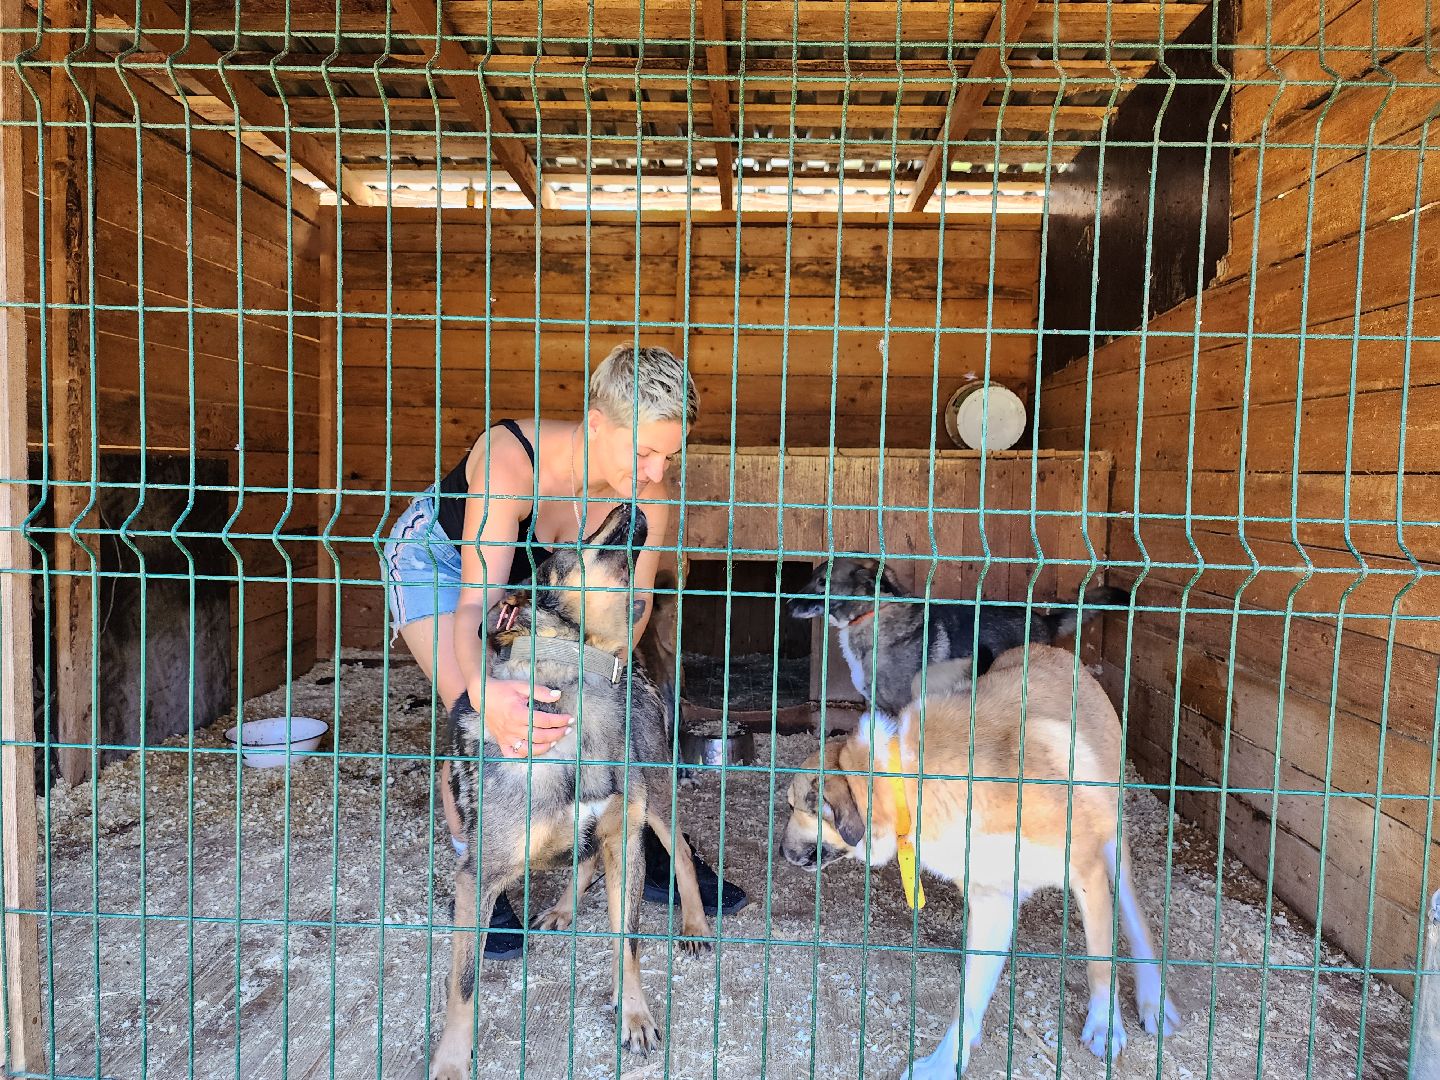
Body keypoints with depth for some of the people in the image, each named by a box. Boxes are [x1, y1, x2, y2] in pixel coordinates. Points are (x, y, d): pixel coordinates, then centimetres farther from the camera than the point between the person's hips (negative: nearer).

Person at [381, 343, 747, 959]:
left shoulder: (646, 493, -27)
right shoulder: (511, 462, -42)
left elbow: (633, 607, -22)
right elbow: (474, 607, -46)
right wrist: (486, 693, -66)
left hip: (528, 572, 4)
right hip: (436, 556, -4)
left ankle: (647, 858, 13)